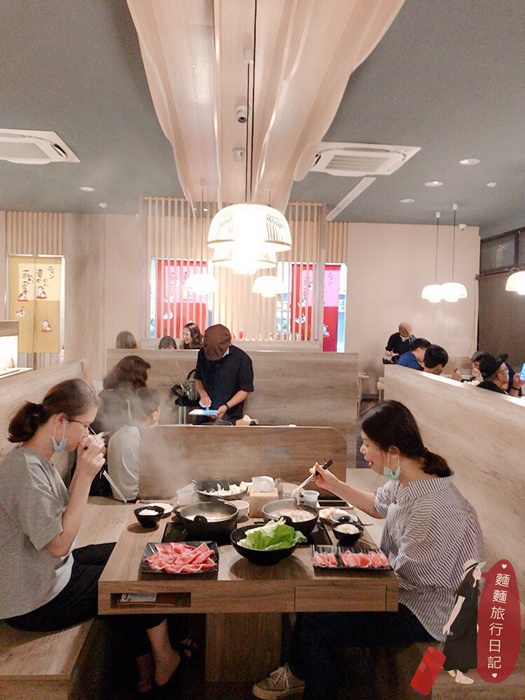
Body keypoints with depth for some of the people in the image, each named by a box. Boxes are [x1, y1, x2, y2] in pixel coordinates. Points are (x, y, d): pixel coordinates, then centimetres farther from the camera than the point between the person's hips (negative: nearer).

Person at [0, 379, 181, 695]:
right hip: (35, 603, -9)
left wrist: (82, 469, -6)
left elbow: (64, 511, 8)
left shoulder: (39, 459, 1)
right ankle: (164, 661, 28)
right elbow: (60, 542, -27)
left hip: (50, 571, 9)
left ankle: (146, 673, 23)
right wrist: (85, 476, -28)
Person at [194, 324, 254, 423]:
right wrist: (203, 394, -5)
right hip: (205, 411, 3)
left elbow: (245, 389, -6)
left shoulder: (242, 359, -11)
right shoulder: (203, 353, 1)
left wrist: (227, 406, -16)